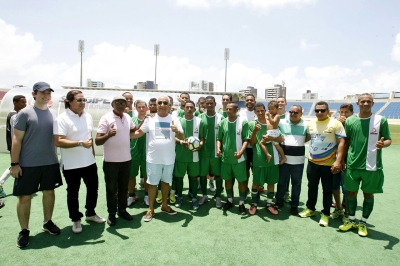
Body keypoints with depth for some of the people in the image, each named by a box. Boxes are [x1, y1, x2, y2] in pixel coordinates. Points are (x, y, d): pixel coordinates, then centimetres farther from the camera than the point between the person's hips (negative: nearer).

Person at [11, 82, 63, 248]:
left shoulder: (53, 115, 6)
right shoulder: (25, 113, -8)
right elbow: (16, 139, -8)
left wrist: (58, 158, 11)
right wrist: (14, 163, -11)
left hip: (50, 163, 5)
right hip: (28, 164, -4)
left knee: (49, 192, 13)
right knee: (25, 196, 5)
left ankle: (47, 222, 31)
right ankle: (24, 231, 20)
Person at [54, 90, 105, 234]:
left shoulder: (88, 116, 6)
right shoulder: (62, 119, -14)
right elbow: (58, 142, -22)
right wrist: (80, 143, -27)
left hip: (89, 162, 6)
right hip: (71, 165, -6)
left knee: (93, 188, 17)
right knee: (73, 193, 10)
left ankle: (90, 213, 38)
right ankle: (76, 219, 29)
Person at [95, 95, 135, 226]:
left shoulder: (127, 117, 5)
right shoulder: (106, 118, -13)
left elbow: (133, 130, 27)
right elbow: (97, 141, -18)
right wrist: (108, 135, -36)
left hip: (126, 159, 5)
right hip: (111, 161, -5)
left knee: (123, 187, 16)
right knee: (111, 189, 7)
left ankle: (122, 210, 32)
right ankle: (111, 214, 23)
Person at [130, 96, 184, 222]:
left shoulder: (174, 119, -1)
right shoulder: (150, 119, -1)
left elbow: (182, 137, -3)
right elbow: (139, 132, 4)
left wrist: (177, 131, -25)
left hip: (169, 158, 1)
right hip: (153, 158, -1)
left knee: (166, 182, 16)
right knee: (152, 183, 7)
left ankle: (164, 205, 34)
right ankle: (151, 209, 21)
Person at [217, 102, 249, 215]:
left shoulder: (243, 122, -8)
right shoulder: (222, 123, 3)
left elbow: (246, 139, -9)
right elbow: (219, 138, 8)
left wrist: (241, 151, -23)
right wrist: (218, 149, -10)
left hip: (239, 157, -3)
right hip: (225, 157, 4)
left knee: (241, 180, 5)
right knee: (227, 179, 15)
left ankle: (241, 203, 21)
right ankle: (230, 200, 33)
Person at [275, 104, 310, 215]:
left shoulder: (306, 125, 1)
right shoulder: (281, 122, 0)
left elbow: (309, 137, 13)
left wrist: (299, 143, 2)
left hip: (298, 160, 0)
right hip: (284, 158, 0)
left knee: (296, 183, 9)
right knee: (282, 181, 11)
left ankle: (294, 205, 22)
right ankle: (279, 201, 28)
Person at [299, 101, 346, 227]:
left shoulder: (336, 124, -10)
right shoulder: (310, 123, 5)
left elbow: (341, 142, -14)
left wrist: (338, 161, -21)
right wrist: (310, 154, 14)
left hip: (328, 164, -4)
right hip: (312, 162, 5)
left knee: (327, 189, 7)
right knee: (312, 187, 16)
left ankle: (325, 214, 20)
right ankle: (310, 208, 32)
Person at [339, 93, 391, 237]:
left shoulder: (381, 120, -3)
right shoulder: (350, 120, 1)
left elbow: (389, 140, 2)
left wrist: (383, 144, -21)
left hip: (372, 166, -1)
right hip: (353, 164, 1)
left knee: (368, 194, 10)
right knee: (351, 192, 11)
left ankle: (363, 223, 27)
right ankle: (351, 220, 29)